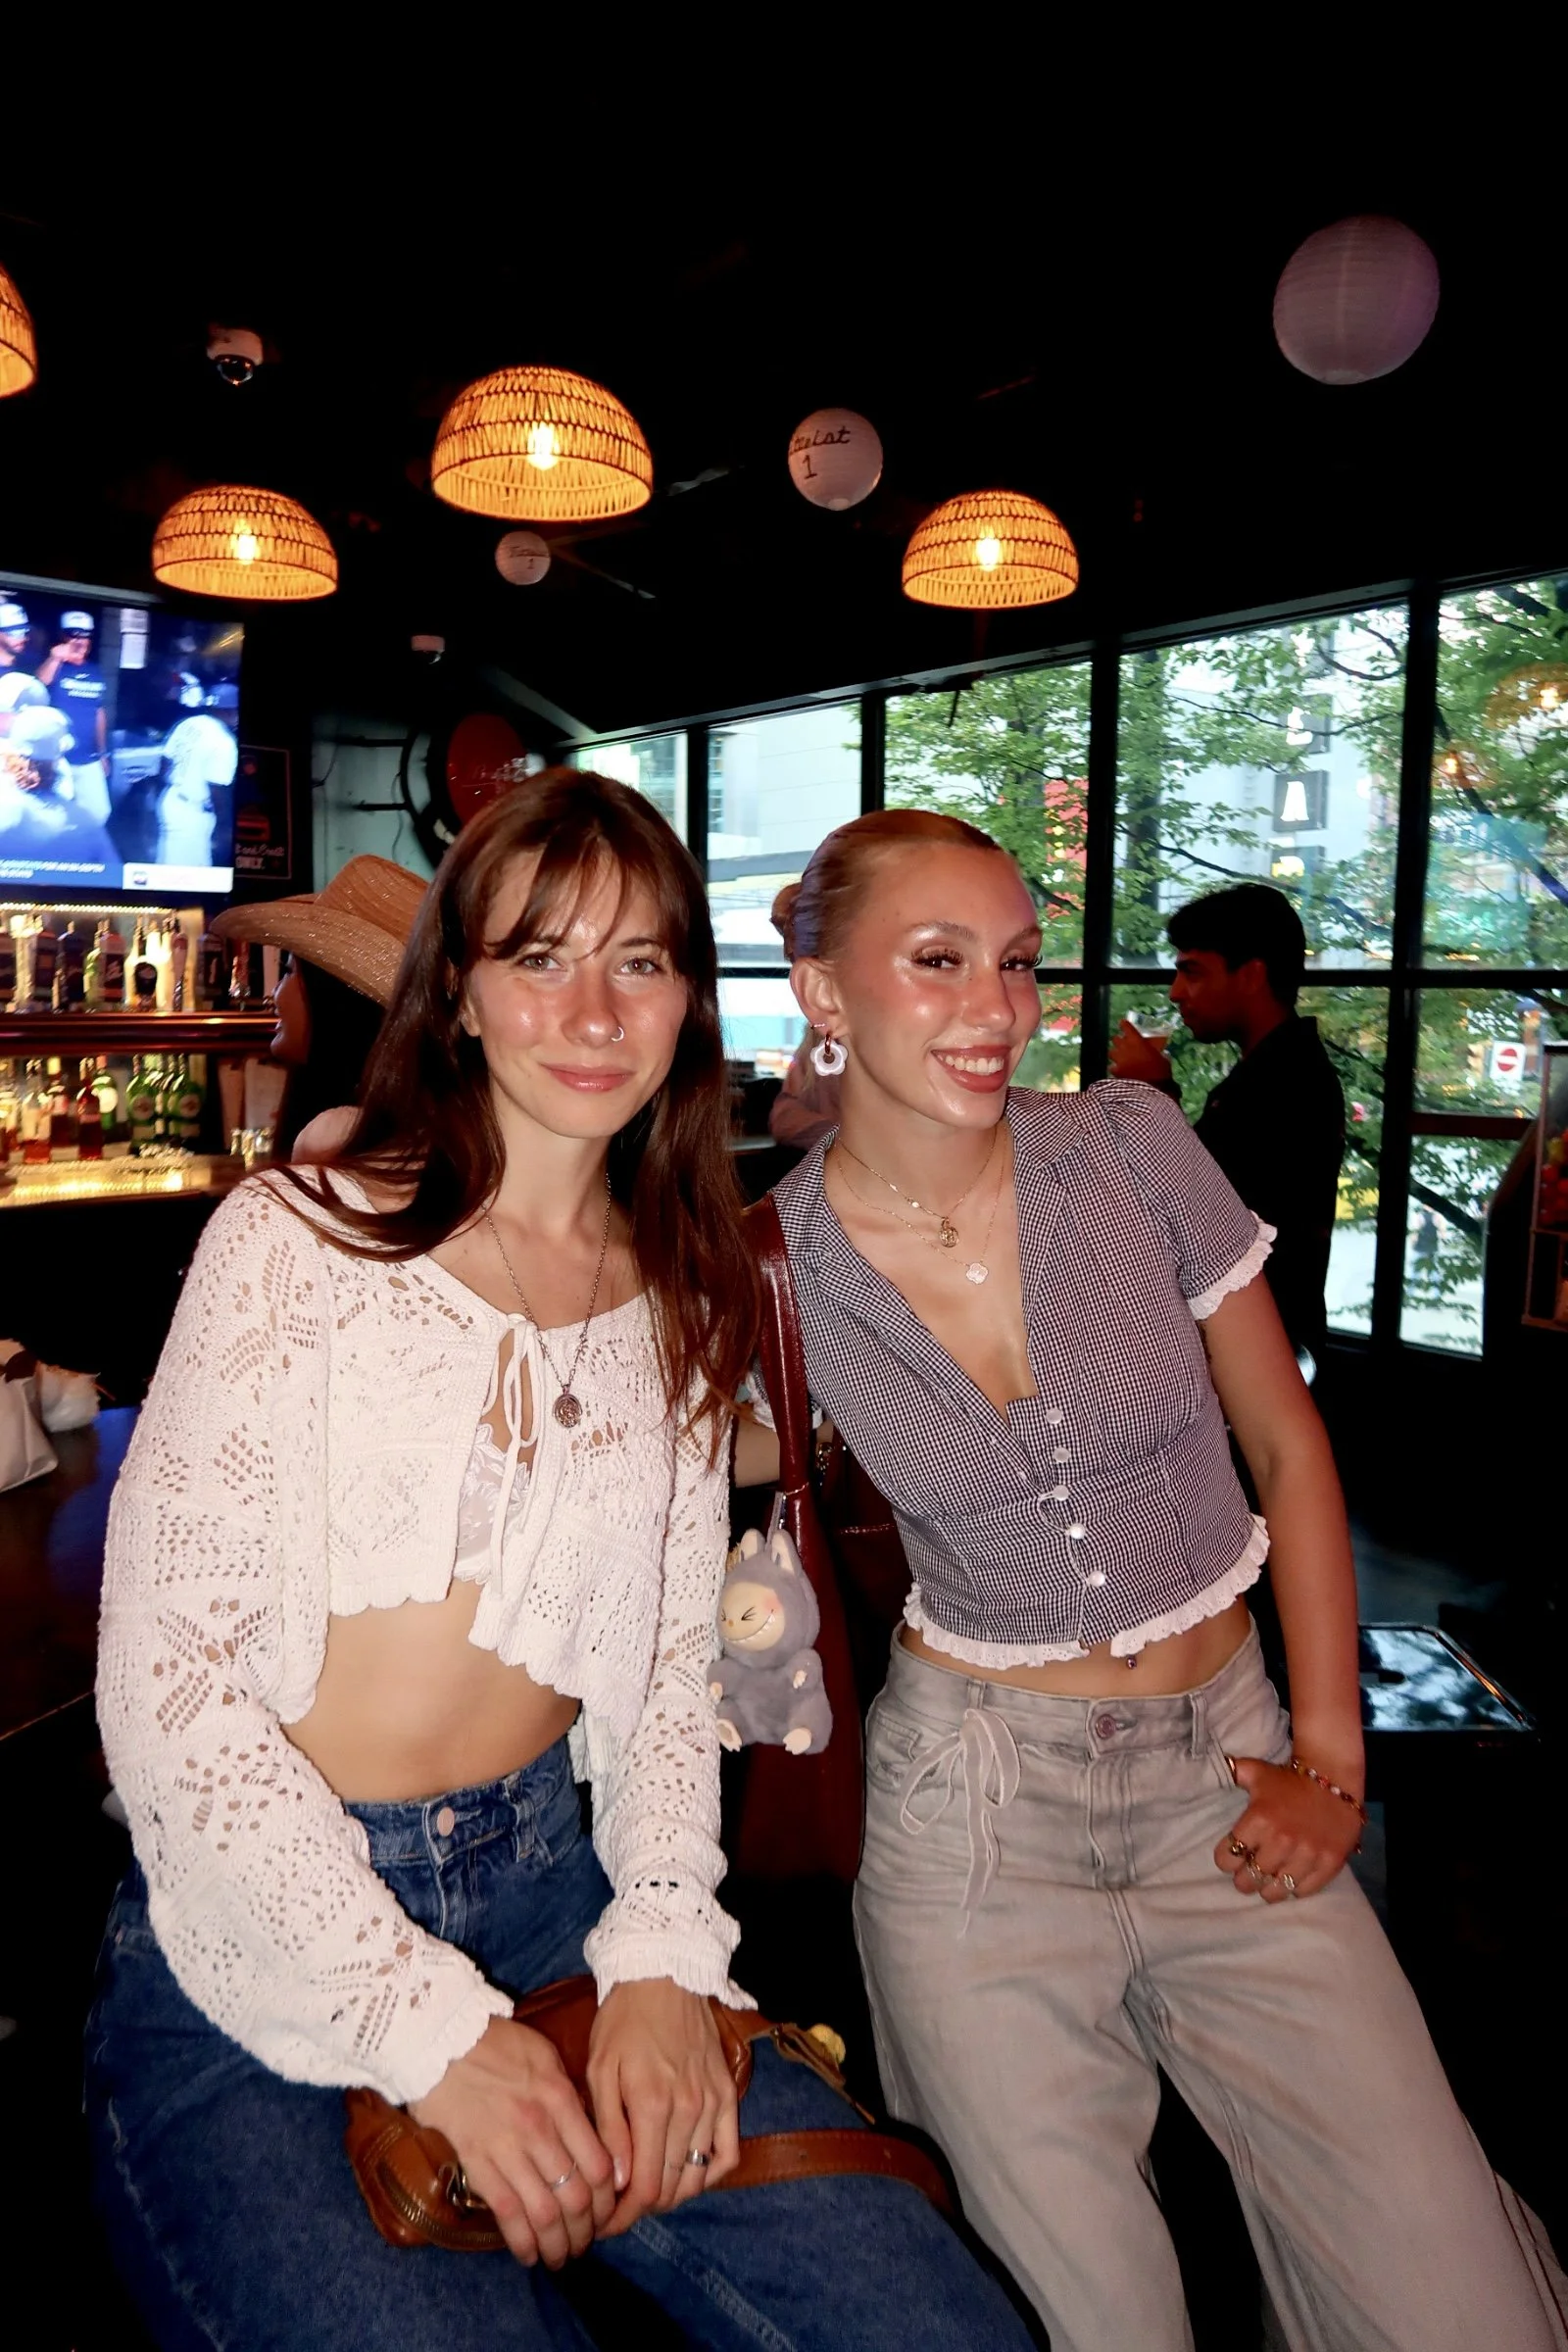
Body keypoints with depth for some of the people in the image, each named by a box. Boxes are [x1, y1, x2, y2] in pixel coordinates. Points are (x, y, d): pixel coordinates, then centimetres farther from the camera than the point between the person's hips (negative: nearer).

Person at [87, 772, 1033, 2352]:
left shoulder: (684, 1303, 9)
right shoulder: (302, 1239, -6)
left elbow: (673, 1666, 10)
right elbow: (163, 1675, -10)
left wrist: (663, 1956, -7)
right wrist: (432, 2027, -16)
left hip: (547, 1894, 4)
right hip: (254, 1941, -3)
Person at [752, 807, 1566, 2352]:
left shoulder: (1135, 1151, -8)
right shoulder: (776, 1266, -9)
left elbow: (1288, 1448, 1)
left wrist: (1329, 1756, 0)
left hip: (1222, 1771, 2)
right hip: (978, 1806, -1)